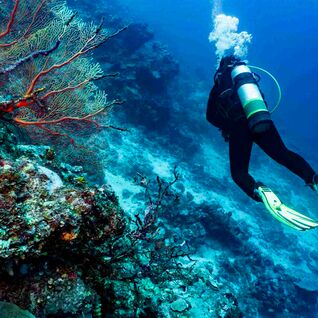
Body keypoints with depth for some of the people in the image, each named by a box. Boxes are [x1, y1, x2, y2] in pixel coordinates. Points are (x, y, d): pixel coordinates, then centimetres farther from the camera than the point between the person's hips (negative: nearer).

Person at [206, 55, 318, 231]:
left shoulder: (219, 86, 16)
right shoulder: (249, 77, 26)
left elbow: (210, 116, 16)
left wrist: (226, 128, 28)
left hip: (239, 126, -3)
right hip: (264, 122, 3)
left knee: (238, 172, 4)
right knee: (283, 154, 15)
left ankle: (259, 191, -30)